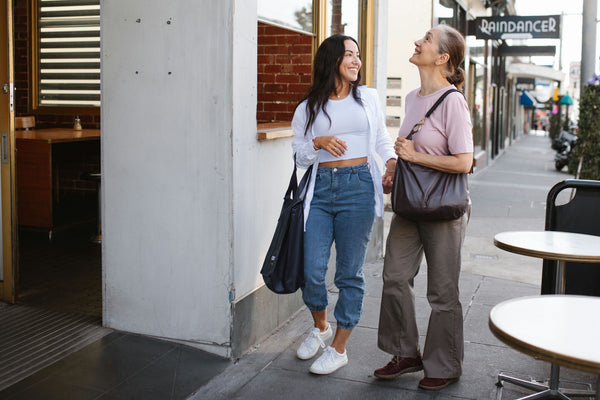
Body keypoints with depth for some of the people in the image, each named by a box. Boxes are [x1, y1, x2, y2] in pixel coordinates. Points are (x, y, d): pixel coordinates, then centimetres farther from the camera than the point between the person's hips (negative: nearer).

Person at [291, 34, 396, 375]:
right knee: (312, 270, -5)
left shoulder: (368, 97, 12)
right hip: (321, 189, 1)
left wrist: (393, 160, -1)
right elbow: (300, 157, 9)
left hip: (358, 187, 0)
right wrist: (318, 142, -10)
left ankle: (339, 347, 16)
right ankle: (320, 327, 26)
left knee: (350, 272, 2)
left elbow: (382, 139, 18)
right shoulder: (308, 108, 10)